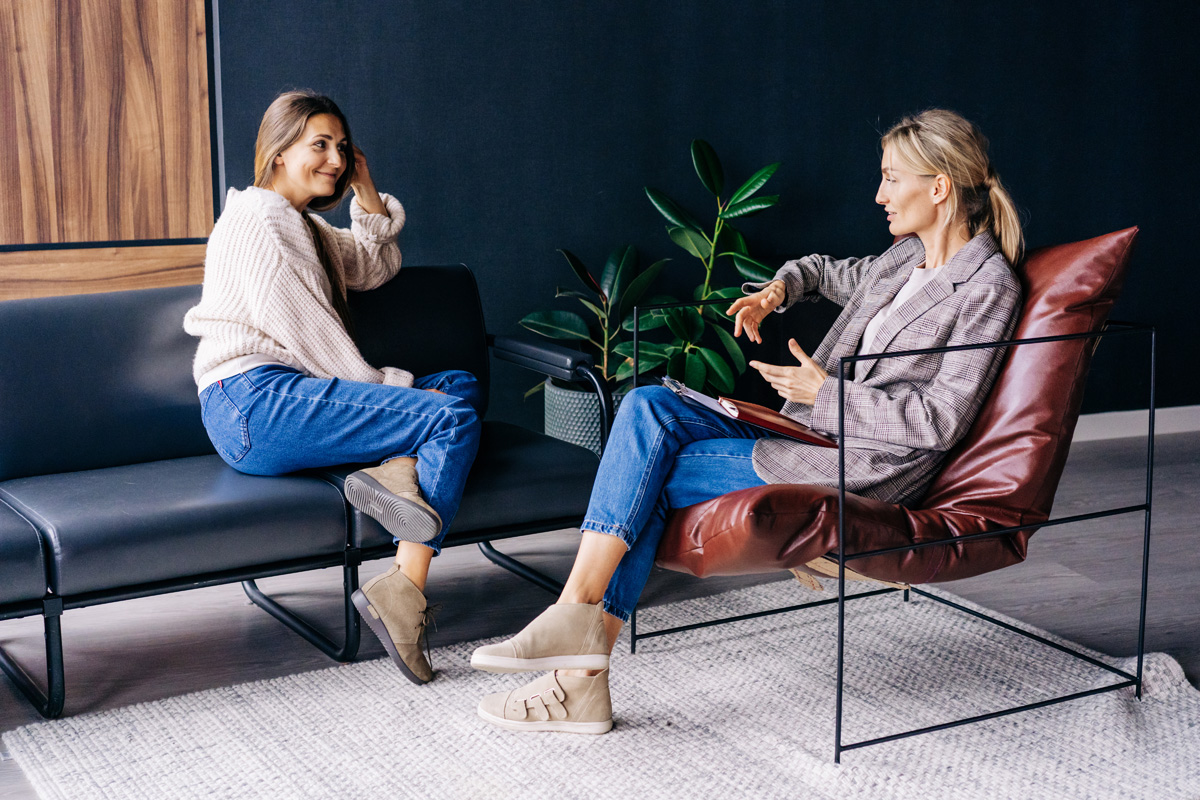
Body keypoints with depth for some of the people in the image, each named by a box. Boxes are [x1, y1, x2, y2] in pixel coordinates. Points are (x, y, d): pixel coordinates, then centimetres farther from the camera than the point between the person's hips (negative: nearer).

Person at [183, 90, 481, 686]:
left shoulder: (302, 224, 24)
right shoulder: (256, 222, -7)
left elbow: (374, 268, 35)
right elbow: (308, 337, -12)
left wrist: (368, 196, 19)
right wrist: (386, 389, -5)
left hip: (290, 394, 10)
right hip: (254, 403, -10)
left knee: (461, 386, 9)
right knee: (453, 420, -21)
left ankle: (396, 471, -21)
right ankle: (403, 593, -30)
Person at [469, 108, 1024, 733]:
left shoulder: (988, 285, -9)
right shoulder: (908, 256, 16)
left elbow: (940, 421, -16)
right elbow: (830, 272, 37)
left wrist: (826, 393, -13)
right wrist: (779, 289, 15)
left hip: (861, 471, -8)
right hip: (808, 439, 8)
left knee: (649, 476, -16)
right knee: (647, 408, -12)